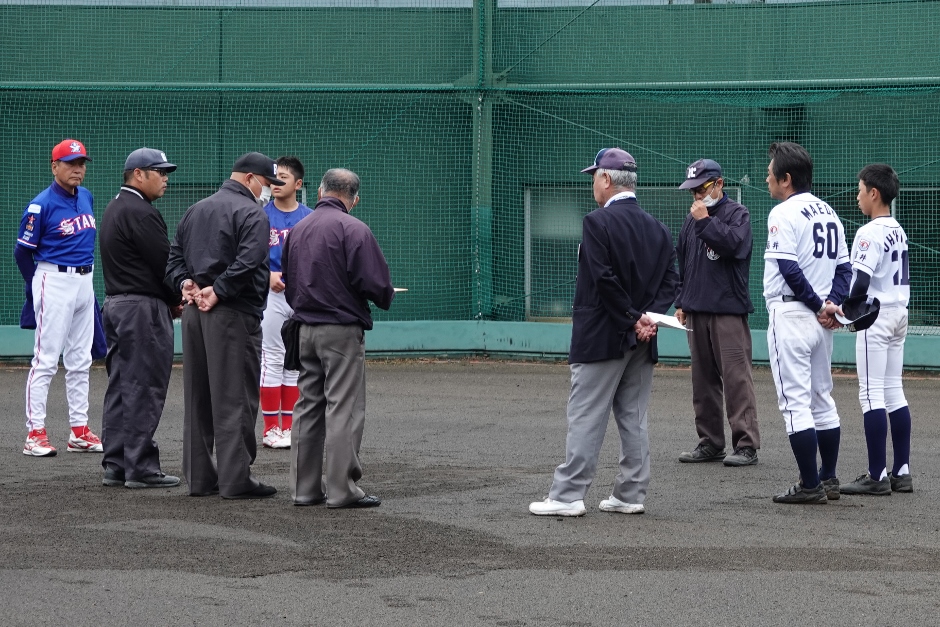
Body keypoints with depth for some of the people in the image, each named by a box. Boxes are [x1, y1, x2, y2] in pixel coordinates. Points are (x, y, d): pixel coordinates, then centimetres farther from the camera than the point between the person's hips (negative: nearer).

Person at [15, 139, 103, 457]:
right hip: (55, 282, -7)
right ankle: (35, 433, -5)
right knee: (46, 359, -7)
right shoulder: (41, 205, -12)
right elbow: (22, 251, -7)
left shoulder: (86, 197, 9)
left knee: (80, 361, 11)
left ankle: (79, 431, 16)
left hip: (85, 283, 7)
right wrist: (40, 286, 3)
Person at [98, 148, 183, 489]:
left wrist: (170, 299, 9)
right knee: (143, 390, -7)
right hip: (143, 307, -10)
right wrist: (176, 300, 0)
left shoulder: (114, 208, 17)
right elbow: (165, 261, -16)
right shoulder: (140, 213, -16)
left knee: (120, 387, 12)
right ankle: (140, 469, -6)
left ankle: (115, 465, 15)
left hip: (115, 304, 10)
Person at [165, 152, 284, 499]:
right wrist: (217, 292, -13)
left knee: (197, 397, 11)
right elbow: (247, 263, -21)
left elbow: (174, 256, 18)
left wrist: (185, 283, 3)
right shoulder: (251, 213, -9)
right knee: (234, 399, -5)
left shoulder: (195, 210, 19)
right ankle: (235, 479, -5)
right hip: (233, 314, -8)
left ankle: (199, 476, 15)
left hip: (193, 312, 8)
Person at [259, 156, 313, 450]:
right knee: (272, 360, -3)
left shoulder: (310, 218, 7)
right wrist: (269, 275, -19)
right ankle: (271, 428, 0)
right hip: (271, 293, -3)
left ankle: (289, 426, 13)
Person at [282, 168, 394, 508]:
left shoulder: (298, 229, 11)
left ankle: (304, 487, 14)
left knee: (308, 406, 12)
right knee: (343, 409, -4)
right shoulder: (353, 229, -12)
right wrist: (387, 298, 5)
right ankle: (342, 489, -5)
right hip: (342, 329, -7)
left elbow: (288, 283, 16)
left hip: (305, 328, 7)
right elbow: (375, 282, -15)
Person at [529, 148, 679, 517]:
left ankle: (568, 496, -6)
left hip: (602, 337, -7)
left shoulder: (598, 222, -12)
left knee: (586, 419, -5)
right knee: (634, 419, 10)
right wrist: (647, 317, -4)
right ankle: (630, 495, 12)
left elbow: (604, 279, -19)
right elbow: (670, 280, 5)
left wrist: (632, 319, -12)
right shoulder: (657, 228, 10)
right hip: (642, 344, 7)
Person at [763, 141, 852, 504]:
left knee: (795, 401, -5)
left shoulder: (784, 213, -12)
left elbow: (790, 269, -20)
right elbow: (843, 267, 10)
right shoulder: (828, 213, 14)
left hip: (791, 315, -9)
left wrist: (818, 307, -13)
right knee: (822, 399, 15)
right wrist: (832, 304, -2)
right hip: (821, 322, 9)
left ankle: (810, 486, -6)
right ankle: (828, 480, 19)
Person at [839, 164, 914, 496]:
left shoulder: (869, 233, -15)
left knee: (871, 394, -7)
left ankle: (877, 476, -9)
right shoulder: (899, 232, 11)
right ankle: (902, 472, 12)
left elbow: (861, 282, -21)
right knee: (894, 392, 12)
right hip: (899, 314, 9)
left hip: (875, 316, -9)